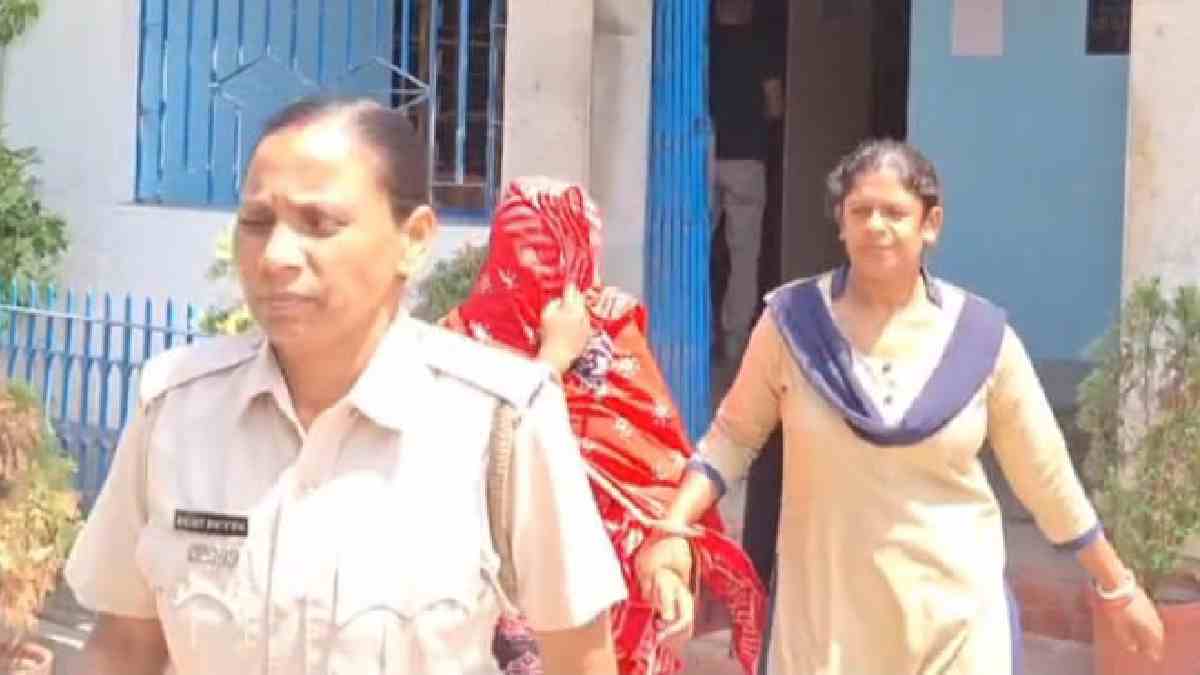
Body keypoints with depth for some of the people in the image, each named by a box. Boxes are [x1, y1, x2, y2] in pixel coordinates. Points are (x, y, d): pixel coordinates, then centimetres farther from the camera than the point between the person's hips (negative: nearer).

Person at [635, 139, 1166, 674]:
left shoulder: (979, 334, -5)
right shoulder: (793, 319, -6)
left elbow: (1045, 473, 3)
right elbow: (734, 434, 4)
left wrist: (1118, 588, 8)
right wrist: (673, 529, -10)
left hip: (956, 611, 0)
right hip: (826, 607, 0)